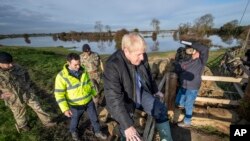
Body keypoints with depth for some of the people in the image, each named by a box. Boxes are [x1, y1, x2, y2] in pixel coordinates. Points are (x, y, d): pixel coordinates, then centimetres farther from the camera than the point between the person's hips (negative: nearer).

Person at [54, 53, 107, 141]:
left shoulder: (83, 71, -6)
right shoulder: (62, 76, -21)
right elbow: (59, 94, -18)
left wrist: (95, 94, 15)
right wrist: (65, 109, -22)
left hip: (89, 101, 4)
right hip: (75, 106, -3)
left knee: (94, 118, 18)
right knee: (75, 121, 23)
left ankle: (98, 132, 44)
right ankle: (74, 132, 55)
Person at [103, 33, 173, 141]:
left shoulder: (141, 57, -15)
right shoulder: (112, 66, -34)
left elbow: (148, 75, 6)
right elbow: (114, 99, -34)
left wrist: (155, 90, 20)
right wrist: (127, 126, -36)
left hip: (141, 93, 5)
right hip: (124, 101, -5)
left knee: (161, 110, 4)